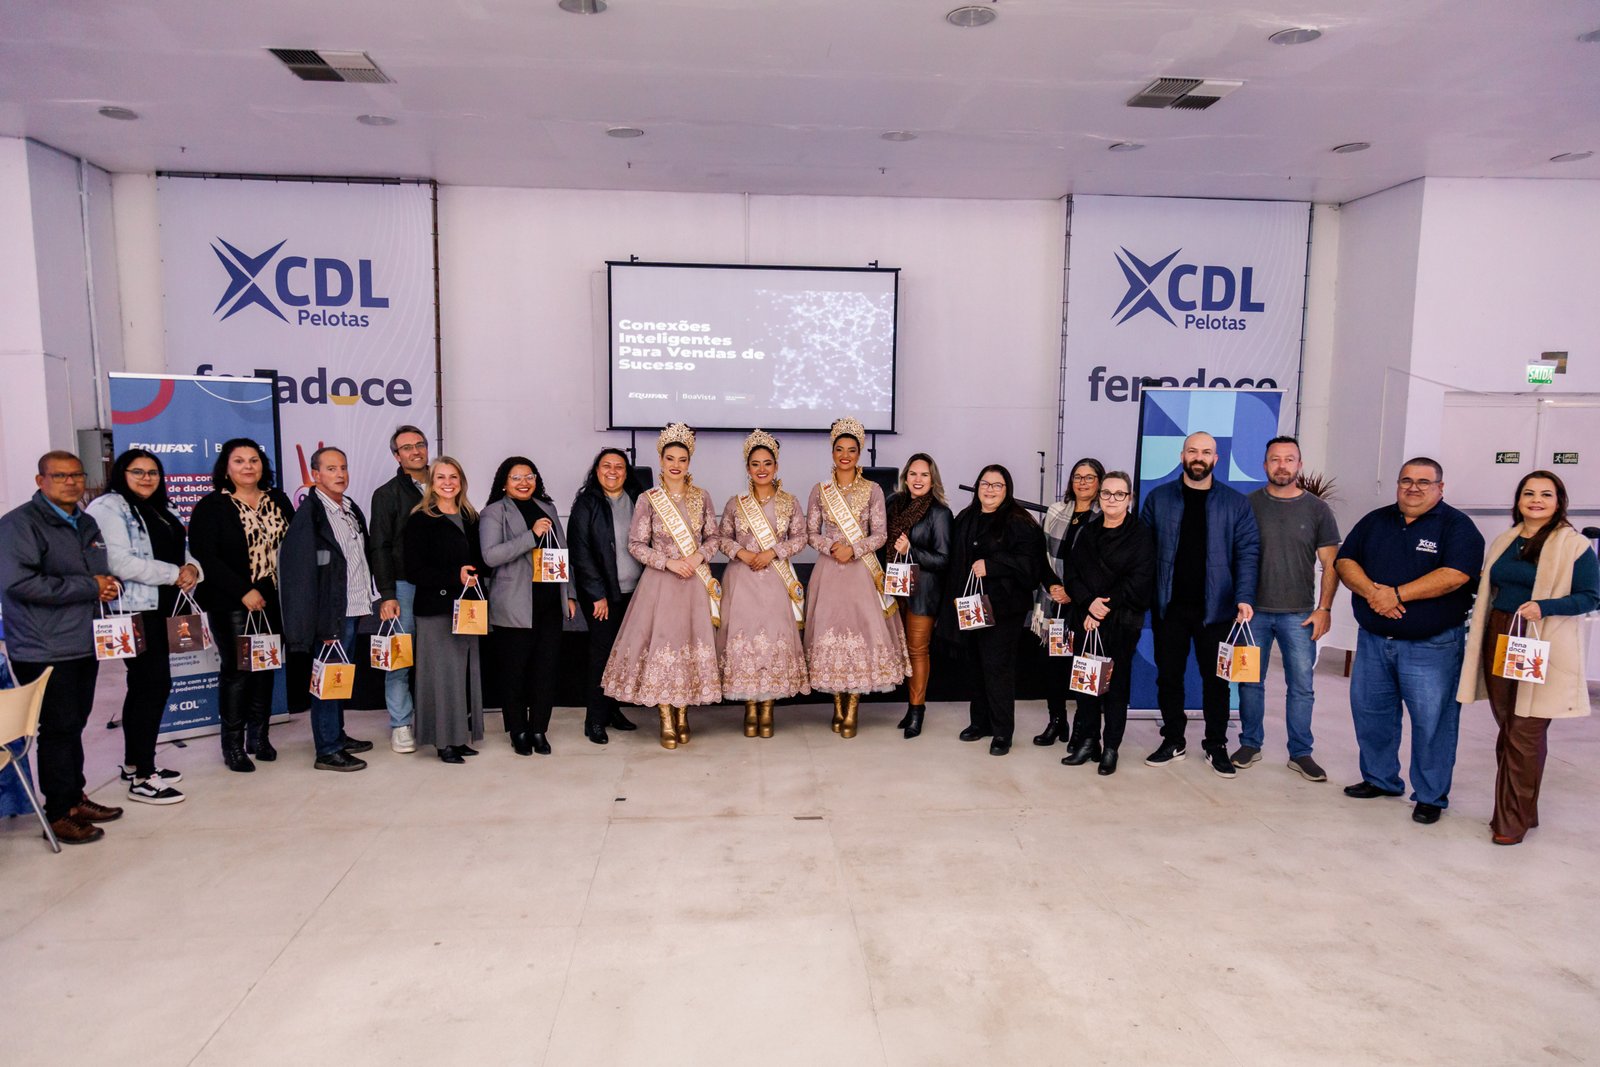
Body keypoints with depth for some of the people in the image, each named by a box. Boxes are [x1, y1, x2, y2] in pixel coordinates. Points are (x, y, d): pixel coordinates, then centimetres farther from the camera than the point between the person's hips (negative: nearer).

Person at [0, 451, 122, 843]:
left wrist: (109, 586, 5)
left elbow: (100, 573, 29)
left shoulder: (87, 524, 16)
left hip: (85, 645, 8)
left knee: (74, 725, 16)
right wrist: (89, 587, -18)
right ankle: (59, 814, 9)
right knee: (58, 730, -2)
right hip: (45, 650, -7)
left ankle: (75, 798, 27)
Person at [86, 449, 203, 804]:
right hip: (133, 610, -9)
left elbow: (182, 551, 19)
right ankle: (142, 779, -3)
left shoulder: (162, 511, 18)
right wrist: (174, 574, -15)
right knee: (155, 684, -10)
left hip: (159, 610, 9)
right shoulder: (109, 507, -8)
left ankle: (135, 763, 28)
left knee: (144, 686, 16)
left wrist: (191, 568, -4)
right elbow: (121, 562, -19)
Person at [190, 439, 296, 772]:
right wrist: (244, 592, -15)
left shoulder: (278, 501, 11)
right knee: (237, 669, -3)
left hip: (272, 600, 4)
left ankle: (259, 736, 21)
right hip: (231, 604, -4)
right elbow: (205, 557, -10)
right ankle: (233, 745, 9)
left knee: (266, 667, 9)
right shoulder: (211, 506, -3)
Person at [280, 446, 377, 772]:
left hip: (354, 610, 8)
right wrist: (323, 622, -19)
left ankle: (337, 735, 27)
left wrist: (372, 597, 15)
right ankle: (327, 751, 5)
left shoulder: (352, 510, 14)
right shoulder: (309, 514, -11)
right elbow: (301, 571, -16)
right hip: (331, 613, -8)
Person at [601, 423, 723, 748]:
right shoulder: (648, 500, -2)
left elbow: (714, 537, 9)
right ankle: (666, 720, 9)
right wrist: (669, 562, -13)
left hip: (696, 582, 2)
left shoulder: (701, 497, 5)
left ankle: (683, 715, 20)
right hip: (660, 582, -2)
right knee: (661, 642, -3)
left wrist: (698, 556, -10)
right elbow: (636, 544, -3)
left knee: (692, 642, 4)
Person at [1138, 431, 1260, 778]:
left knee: (1216, 679, 8)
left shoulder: (1236, 503, 2)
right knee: (1168, 676, 9)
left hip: (1215, 607, -1)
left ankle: (1216, 746, 22)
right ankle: (1173, 740, 24)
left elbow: (1248, 552, -2)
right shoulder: (1158, 498, 4)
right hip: (1169, 606, 1)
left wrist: (1244, 598, -13)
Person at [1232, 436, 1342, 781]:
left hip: (1299, 614, 0)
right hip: (1254, 610, 0)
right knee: (1250, 681, 7)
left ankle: (1300, 753, 14)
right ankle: (1250, 744, 20)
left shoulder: (1317, 510, 3)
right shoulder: (1248, 504, 3)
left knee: (1302, 686, 3)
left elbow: (1331, 564, 4)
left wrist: (1324, 608, -4)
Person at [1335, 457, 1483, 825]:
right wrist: (1371, 591, -16)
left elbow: (1455, 574, -18)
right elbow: (1345, 562, 3)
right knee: (1369, 711, 12)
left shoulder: (1457, 527, -4)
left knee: (1432, 721, 0)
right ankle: (1380, 779, 28)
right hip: (1373, 639, 5)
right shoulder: (1374, 522, 11)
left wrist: (1396, 594, -20)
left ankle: (1431, 797, 13)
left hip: (1432, 645, -5)